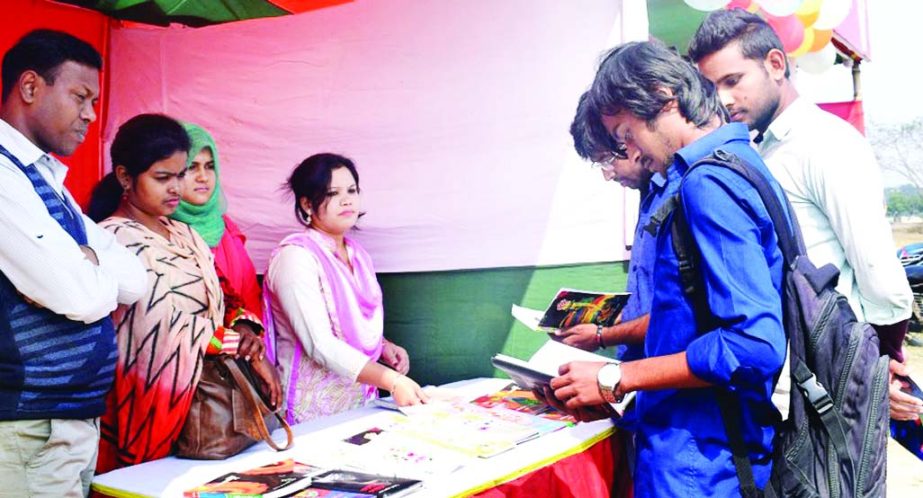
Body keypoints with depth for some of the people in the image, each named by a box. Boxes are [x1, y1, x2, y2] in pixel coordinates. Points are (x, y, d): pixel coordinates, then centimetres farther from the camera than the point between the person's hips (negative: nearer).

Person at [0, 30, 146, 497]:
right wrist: (94, 273, -3)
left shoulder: (49, 181, 13)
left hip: (76, 418, 8)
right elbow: (80, 296, -23)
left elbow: (135, 281, 6)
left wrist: (84, 265, -12)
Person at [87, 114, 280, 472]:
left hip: (203, 399, 7)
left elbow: (215, 310, 12)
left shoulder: (185, 236, 12)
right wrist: (247, 348, -13)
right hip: (152, 410, -7)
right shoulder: (115, 239, -12)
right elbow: (167, 327, -20)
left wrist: (246, 332, -7)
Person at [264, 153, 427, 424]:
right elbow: (321, 345, -22)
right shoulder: (296, 257, -14)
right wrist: (391, 381, -28)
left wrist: (383, 346, 3)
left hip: (361, 399, 6)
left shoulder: (357, 254, 10)